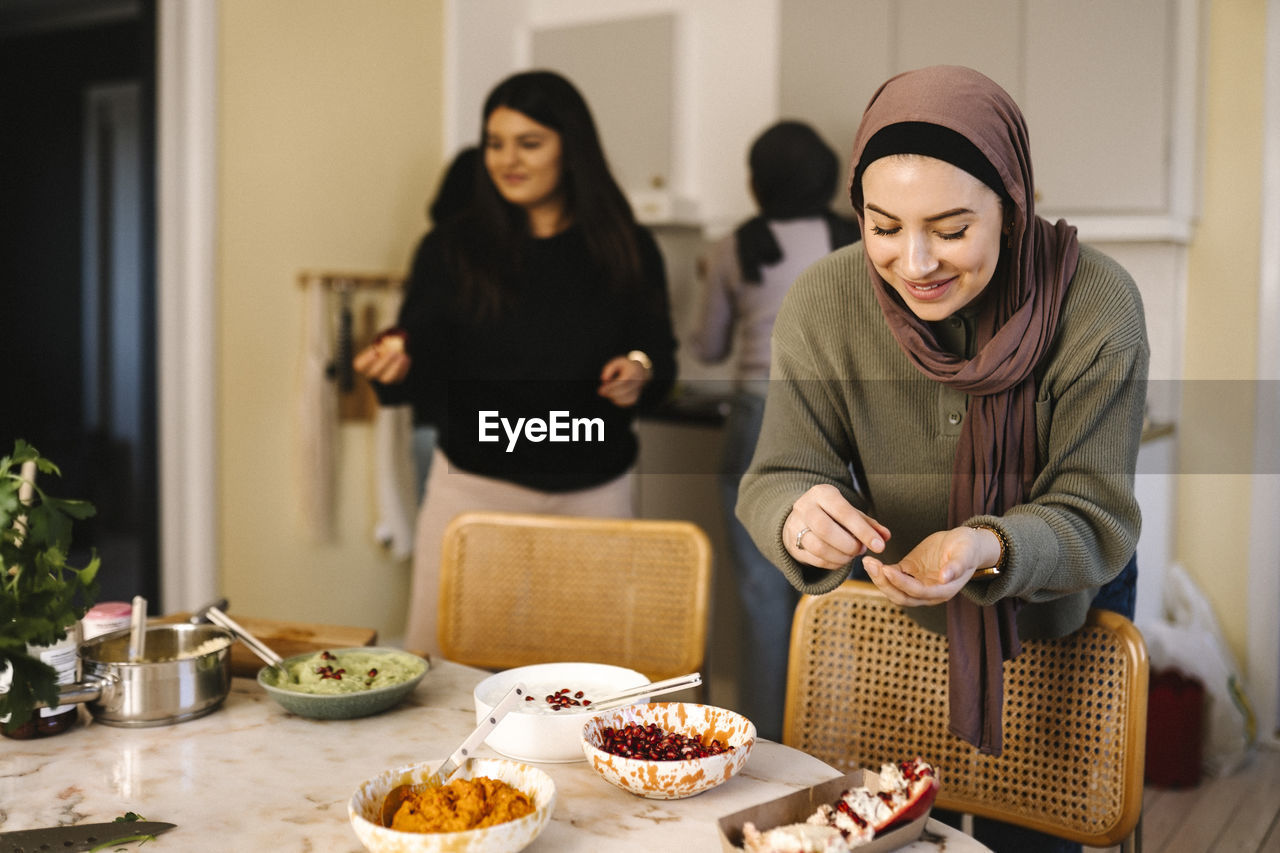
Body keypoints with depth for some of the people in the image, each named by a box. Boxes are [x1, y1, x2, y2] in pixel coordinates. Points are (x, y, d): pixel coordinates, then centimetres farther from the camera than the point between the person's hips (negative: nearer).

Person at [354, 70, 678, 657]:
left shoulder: (626, 250, 3)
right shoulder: (452, 249, 1)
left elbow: (660, 352, 10)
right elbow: (424, 363, -2)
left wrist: (640, 371, -11)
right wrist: (397, 361, -23)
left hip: (593, 493, 1)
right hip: (473, 489, 0)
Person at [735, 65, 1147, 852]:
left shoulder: (1096, 304, -28)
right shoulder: (823, 303, -24)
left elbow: (1097, 517, -26)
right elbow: (778, 474, -20)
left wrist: (989, 549, -47)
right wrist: (797, 517, -45)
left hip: (1063, 619, -1)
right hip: (895, 621, 1)